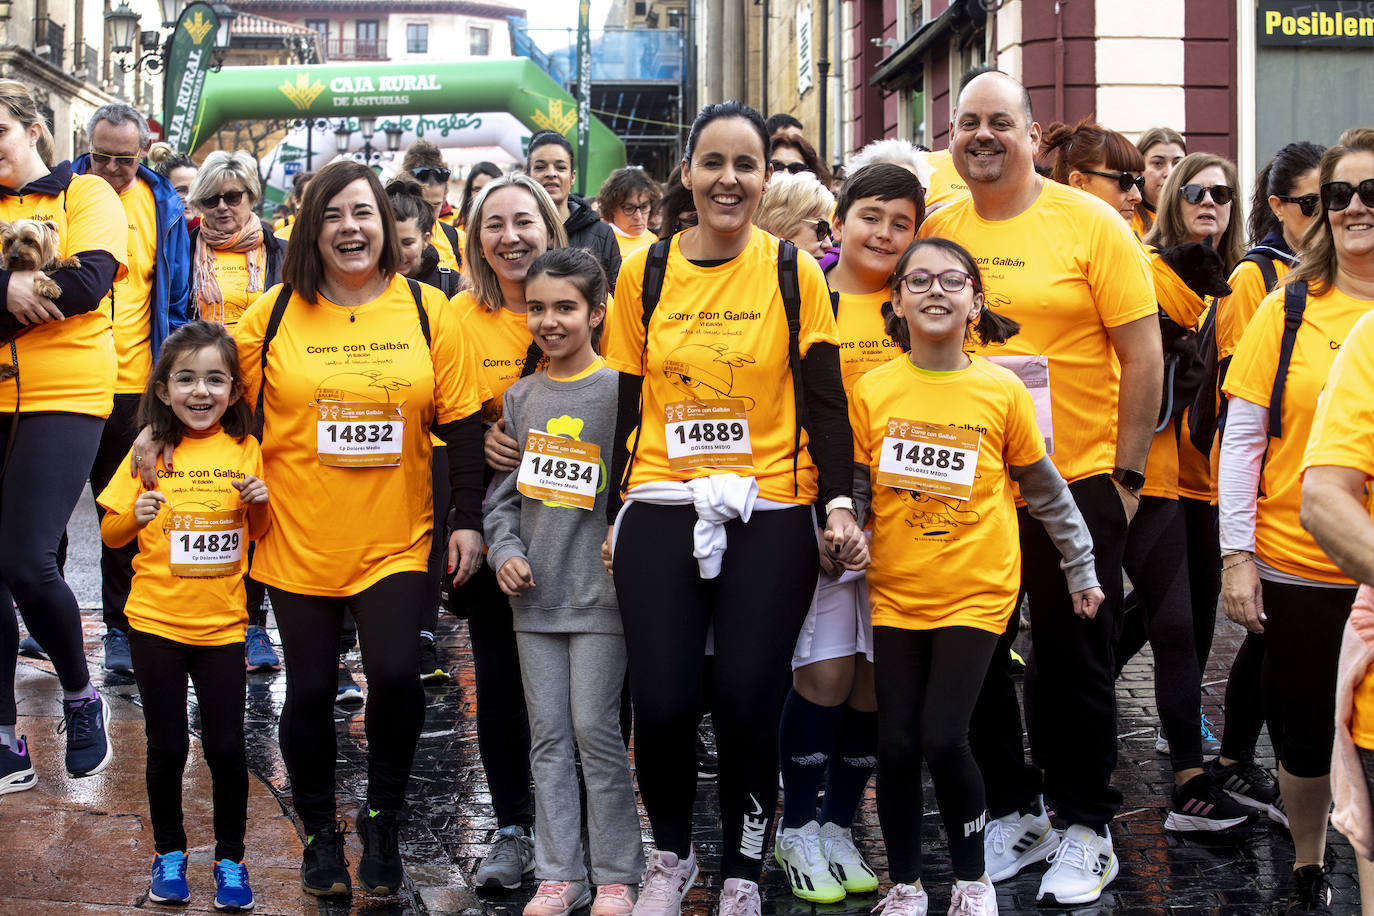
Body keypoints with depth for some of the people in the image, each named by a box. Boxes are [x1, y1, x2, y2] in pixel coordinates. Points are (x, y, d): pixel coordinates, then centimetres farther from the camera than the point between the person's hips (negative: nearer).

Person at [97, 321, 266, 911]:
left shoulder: (244, 450, 0)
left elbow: (260, 533, 10)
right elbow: (110, 534, 4)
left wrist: (260, 502, -10)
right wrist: (135, 516, -17)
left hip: (222, 623, 0)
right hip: (156, 622, 0)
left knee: (226, 747, 2)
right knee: (167, 748, 8)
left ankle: (230, 860, 19)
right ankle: (169, 854, 26)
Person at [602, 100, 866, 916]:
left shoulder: (795, 274, 2)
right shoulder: (645, 273, 6)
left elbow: (824, 402, 1)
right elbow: (627, 402, 10)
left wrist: (839, 502, -10)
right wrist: (612, 513, 9)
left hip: (768, 516, -1)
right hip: (660, 512, 1)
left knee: (748, 704, -3)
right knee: (663, 703, -5)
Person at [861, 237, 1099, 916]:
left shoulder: (1004, 391, -4)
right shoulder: (872, 390, -1)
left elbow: (1045, 490, 6)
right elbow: (855, 486, 8)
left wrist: (1081, 571, 10)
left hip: (977, 593, -2)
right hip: (895, 595, 2)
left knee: (944, 740, -10)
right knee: (896, 746, 2)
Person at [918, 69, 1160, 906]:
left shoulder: (1092, 223, -6)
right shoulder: (936, 230, 4)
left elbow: (1143, 354, -6)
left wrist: (1128, 474, -8)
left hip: (1077, 481, -4)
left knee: (1073, 661, 5)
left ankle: (1086, 828, 21)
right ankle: (1013, 814, 28)